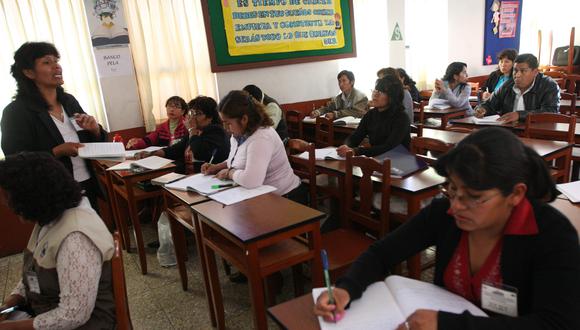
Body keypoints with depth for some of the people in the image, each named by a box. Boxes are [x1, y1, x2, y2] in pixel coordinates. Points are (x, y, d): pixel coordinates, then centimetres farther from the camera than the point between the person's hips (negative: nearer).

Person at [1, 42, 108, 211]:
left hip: (89, 188, 6)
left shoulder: (69, 100, 5)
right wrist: (59, 151, -23)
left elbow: (93, 144, 12)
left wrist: (95, 129, -9)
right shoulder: (15, 112, -11)